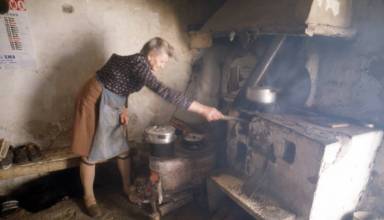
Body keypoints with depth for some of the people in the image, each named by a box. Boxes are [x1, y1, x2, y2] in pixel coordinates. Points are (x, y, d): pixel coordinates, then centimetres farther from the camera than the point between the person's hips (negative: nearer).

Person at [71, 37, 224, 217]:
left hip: (112, 103, 9)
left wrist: (123, 109, -3)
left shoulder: (139, 66, 0)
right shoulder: (138, 64, -29)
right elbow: (164, 92, -41)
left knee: (122, 148, 11)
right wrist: (203, 110, -43)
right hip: (96, 101, -9)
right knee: (91, 152, 4)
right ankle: (89, 198, 21)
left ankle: (127, 188, 28)